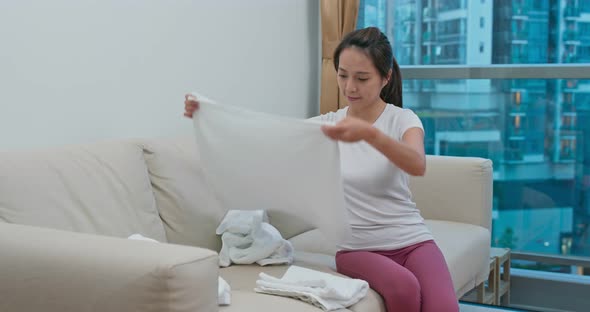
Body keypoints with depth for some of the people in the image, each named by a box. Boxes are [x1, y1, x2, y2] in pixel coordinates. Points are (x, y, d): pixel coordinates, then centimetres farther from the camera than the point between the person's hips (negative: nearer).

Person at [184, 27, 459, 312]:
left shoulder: (402, 119, -3)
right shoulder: (327, 124, 6)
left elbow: (418, 166, -25)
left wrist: (369, 134, -44)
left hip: (412, 241, -1)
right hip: (357, 247, 1)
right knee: (403, 288, -31)